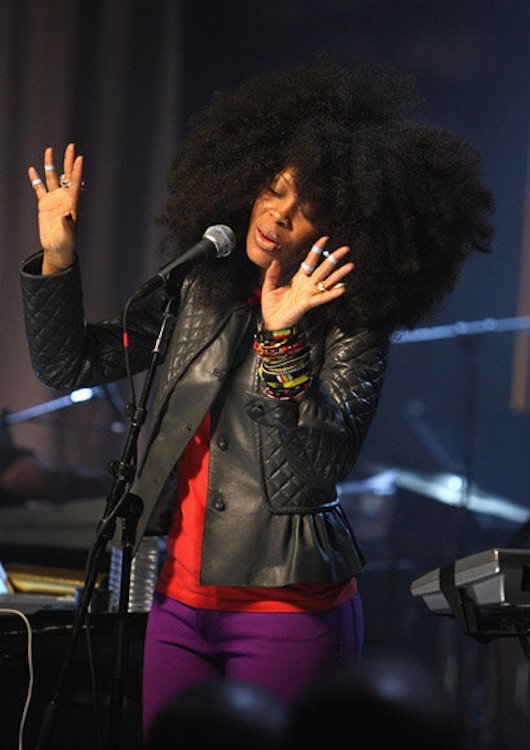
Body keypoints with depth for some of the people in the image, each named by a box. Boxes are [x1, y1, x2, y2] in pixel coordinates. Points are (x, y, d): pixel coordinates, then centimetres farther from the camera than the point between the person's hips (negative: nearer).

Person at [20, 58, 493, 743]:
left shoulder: (352, 329, -9)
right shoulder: (198, 289, 5)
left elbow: (322, 466, -22)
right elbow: (68, 365, 8)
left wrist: (283, 340, -30)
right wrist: (56, 260, -5)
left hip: (288, 612, -5)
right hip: (181, 602, 5)